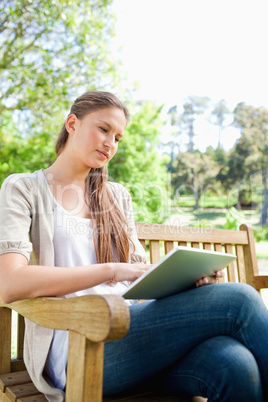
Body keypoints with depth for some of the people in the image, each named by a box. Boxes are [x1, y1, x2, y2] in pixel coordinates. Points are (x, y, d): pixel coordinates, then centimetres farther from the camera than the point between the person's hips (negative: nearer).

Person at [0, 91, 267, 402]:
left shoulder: (117, 196, 21)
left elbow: (138, 271, 16)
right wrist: (111, 270, -19)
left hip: (130, 326, 5)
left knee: (236, 366, -29)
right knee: (238, 301, -23)